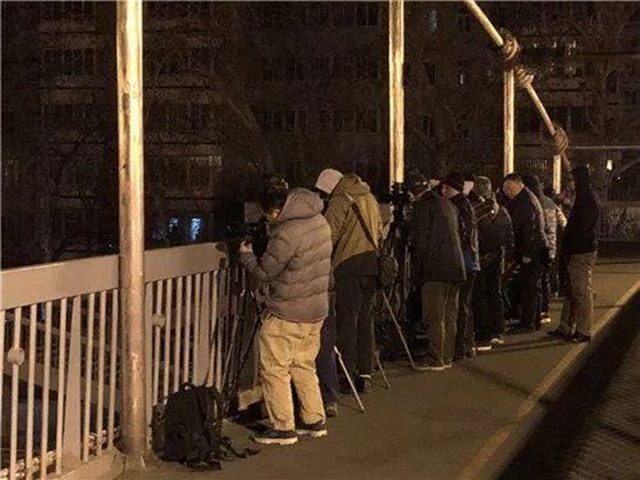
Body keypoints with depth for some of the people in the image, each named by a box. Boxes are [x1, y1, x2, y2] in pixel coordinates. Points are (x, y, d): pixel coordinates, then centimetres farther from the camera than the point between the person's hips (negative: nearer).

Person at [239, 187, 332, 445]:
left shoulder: (286, 234, -23)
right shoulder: (319, 222, 4)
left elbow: (264, 271, -13)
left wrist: (246, 254, 5)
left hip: (287, 313, -9)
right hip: (316, 309, 9)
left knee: (274, 368, 3)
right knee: (304, 365, 20)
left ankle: (283, 428, 8)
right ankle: (315, 421, 25)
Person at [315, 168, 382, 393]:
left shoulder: (341, 200, -8)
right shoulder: (369, 197, 16)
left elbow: (329, 234, -12)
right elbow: (379, 230, 21)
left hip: (349, 265, -7)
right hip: (371, 263, 7)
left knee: (347, 320, -3)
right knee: (365, 318, 12)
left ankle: (347, 376, -3)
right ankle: (365, 374, 12)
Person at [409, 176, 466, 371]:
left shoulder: (422, 206, -7)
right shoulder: (448, 205, 17)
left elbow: (419, 240, -11)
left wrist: (417, 272, -4)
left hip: (435, 269, -8)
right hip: (455, 267, 8)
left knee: (434, 316, -5)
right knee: (449, 315, 12)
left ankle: (435, 359, -5)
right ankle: (447, 357, 17)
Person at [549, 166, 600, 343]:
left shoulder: (589, 201, -15)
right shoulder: (585, 199, 16)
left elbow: (582, 230, -19)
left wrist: (567, 250, -17)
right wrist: (565, 250, 14)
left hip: (582, 253, -10)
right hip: (576, 253, 10)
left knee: (582, 292, -4)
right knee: (572, 292, 12)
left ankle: (584, 331, 2)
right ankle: (566, 328, 18)